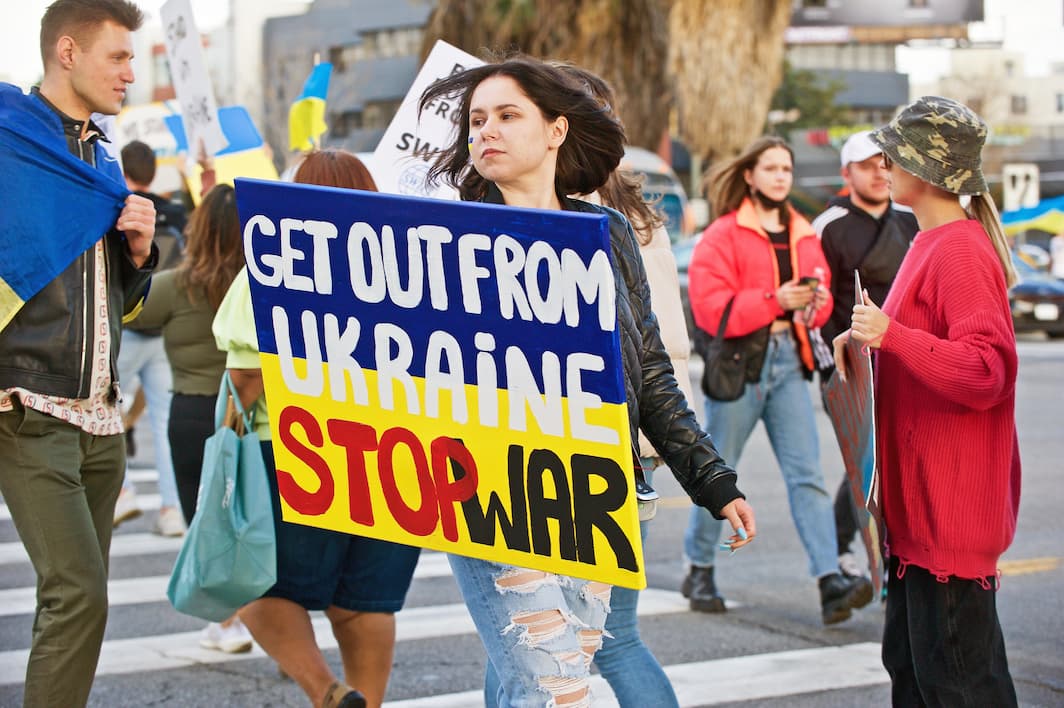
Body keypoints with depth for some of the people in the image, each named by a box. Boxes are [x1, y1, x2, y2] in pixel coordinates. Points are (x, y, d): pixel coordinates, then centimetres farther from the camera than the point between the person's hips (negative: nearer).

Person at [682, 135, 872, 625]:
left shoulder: (802, 235, 14)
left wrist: (815, 301, -7)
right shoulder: (723, 235, -5)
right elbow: (710, 308, -15)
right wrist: (775, 299, -21)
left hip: (788, 362, 5)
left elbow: (820, 303, 17)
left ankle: (830, 580, -10)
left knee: (807, 475, -4)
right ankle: (700, 571, 23)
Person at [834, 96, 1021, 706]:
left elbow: (986, 371, -25)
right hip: (920, 501, 11)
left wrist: (892, 335, -30)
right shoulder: (932, 244, 15)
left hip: (952, 509, -11)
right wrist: (872, 342, 11)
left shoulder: (961, 251, -17)